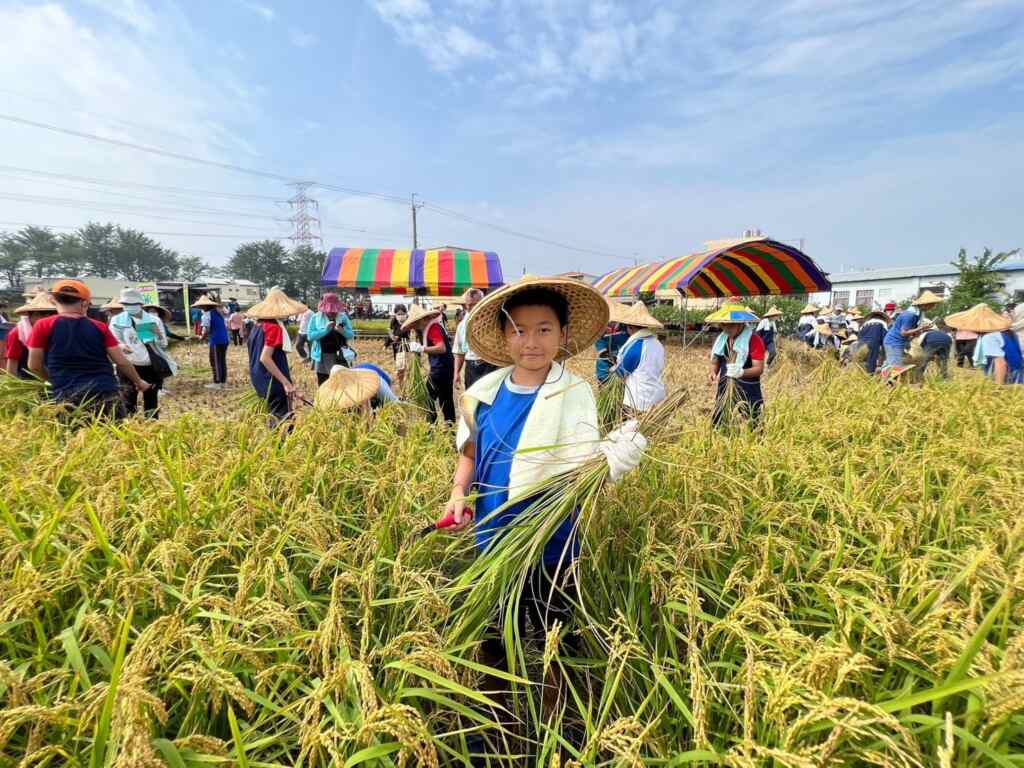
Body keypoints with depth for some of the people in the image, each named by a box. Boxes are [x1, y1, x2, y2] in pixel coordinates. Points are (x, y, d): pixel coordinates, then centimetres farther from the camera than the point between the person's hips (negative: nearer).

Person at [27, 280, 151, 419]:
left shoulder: (43, 326, 4)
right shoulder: (99, 327, 7)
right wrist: (138, 382, 23)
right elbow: (122, 362, 8)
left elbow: (34, 366, 8)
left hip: (69, 398, -1)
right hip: (107, 394, 1)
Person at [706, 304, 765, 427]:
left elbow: (759, 368, -17)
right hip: (724, 389, 6)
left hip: (748, 392, -5)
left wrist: (742, 372, -36)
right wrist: (712, 372, -5)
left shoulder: (754, 340, -12)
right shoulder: (721, 338, 7)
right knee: (716, 425, 10)